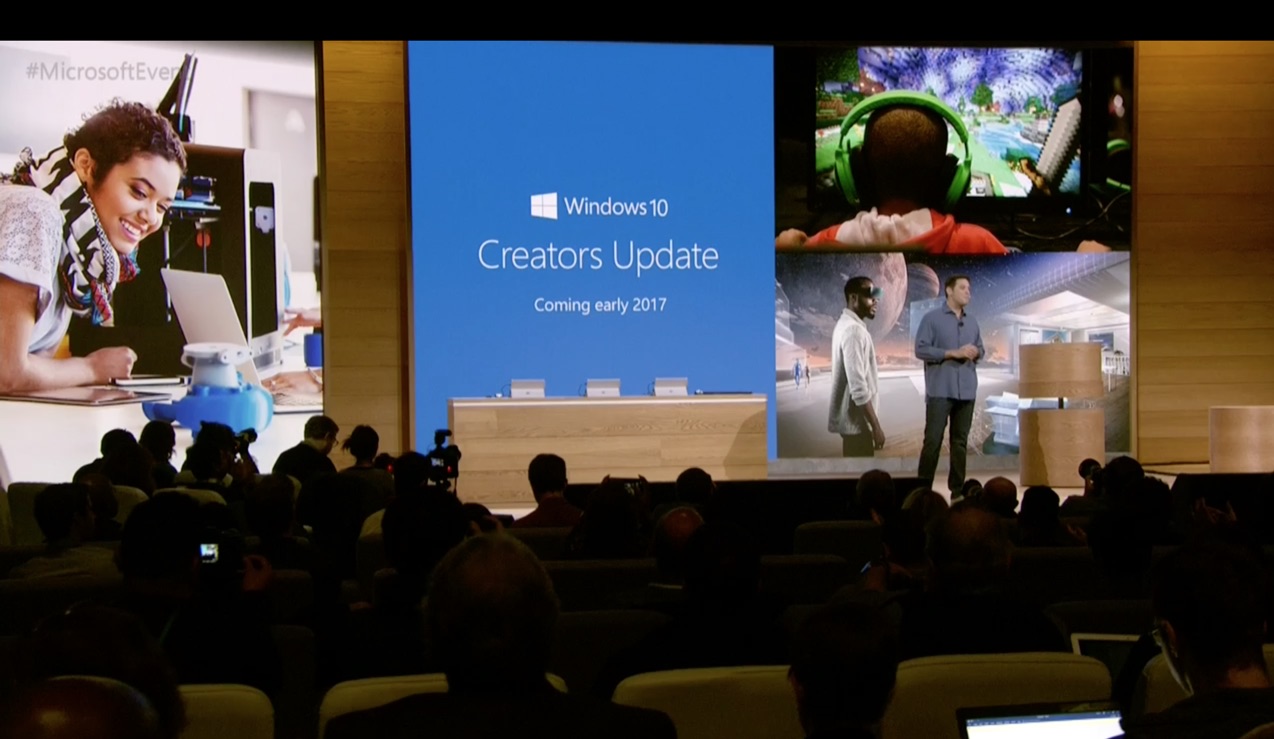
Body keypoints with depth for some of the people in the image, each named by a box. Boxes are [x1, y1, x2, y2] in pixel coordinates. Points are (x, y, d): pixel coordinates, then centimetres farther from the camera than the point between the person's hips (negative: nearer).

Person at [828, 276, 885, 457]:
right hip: (856, 420, -10)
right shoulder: (853, 330, -20)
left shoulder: (847, 325, 13)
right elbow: (858, 387, -25)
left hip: (852, 418, 10)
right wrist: (876, 426, -22)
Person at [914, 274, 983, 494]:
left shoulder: (972, 322, 16)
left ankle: (957, 488, 12)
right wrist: (953, 353, -15)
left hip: (966, 390, 5)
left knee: (960, 441, 7)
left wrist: (975, 352, -5)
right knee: (933, 440, -6)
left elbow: (980, 349, 20)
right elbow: (921, 349, -9)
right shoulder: (932, 318, -2)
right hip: (940, 390, -5)